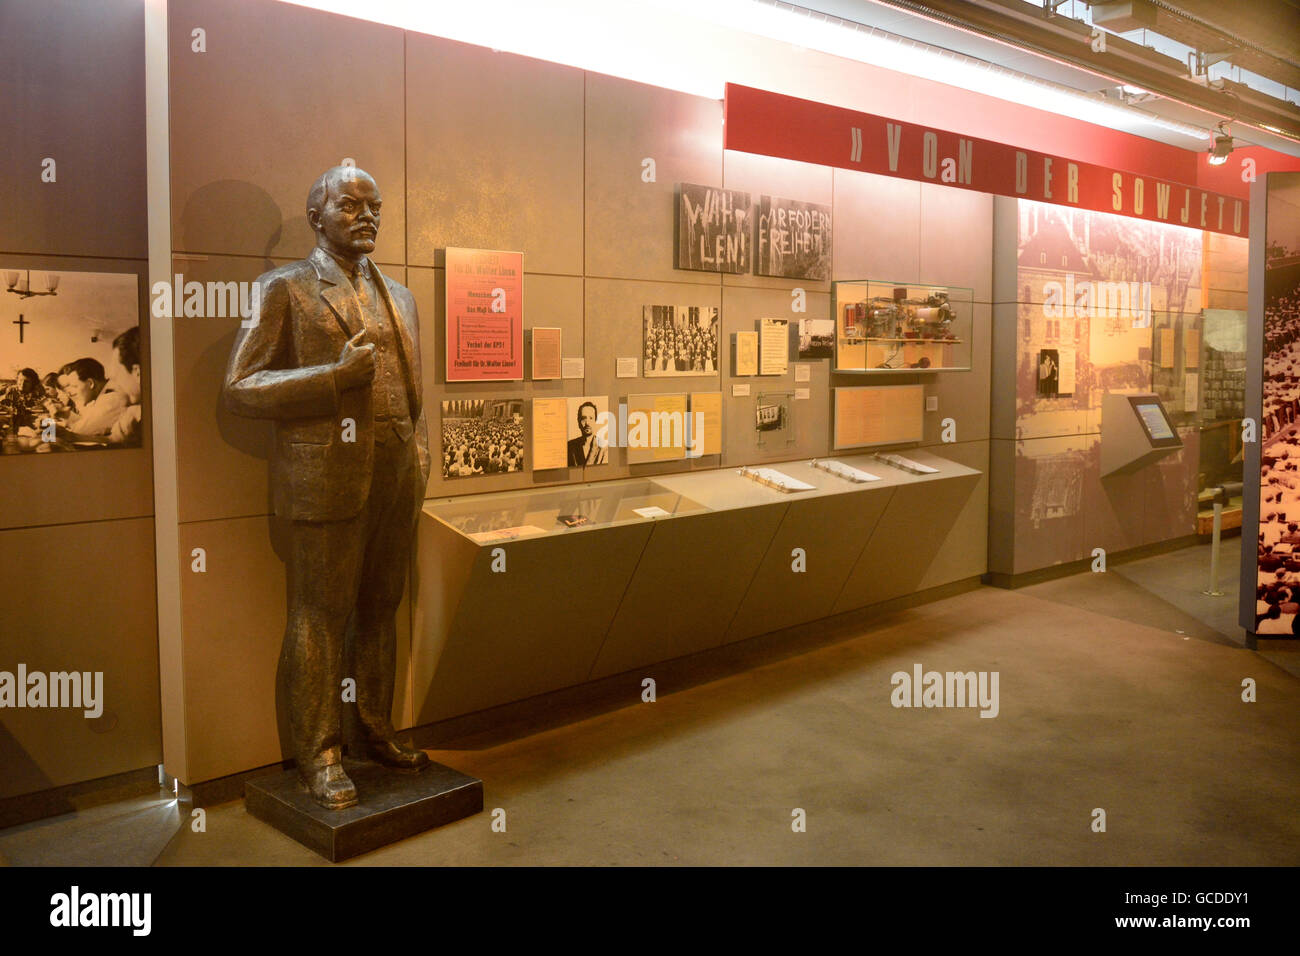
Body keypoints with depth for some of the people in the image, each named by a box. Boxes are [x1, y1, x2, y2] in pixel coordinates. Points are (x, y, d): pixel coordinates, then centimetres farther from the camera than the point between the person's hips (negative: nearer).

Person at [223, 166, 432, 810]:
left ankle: (378, 734, 26)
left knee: (380, 611, 13)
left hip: (395, 484, 6)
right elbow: (241, 388, -5)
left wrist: (419, 467, 12)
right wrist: (336, 375, -15)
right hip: (326, 482, -5)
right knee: (319, 618, 1)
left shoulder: (399, 297, 18)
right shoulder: (286, 288, 1)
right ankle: (318, 755, 12)